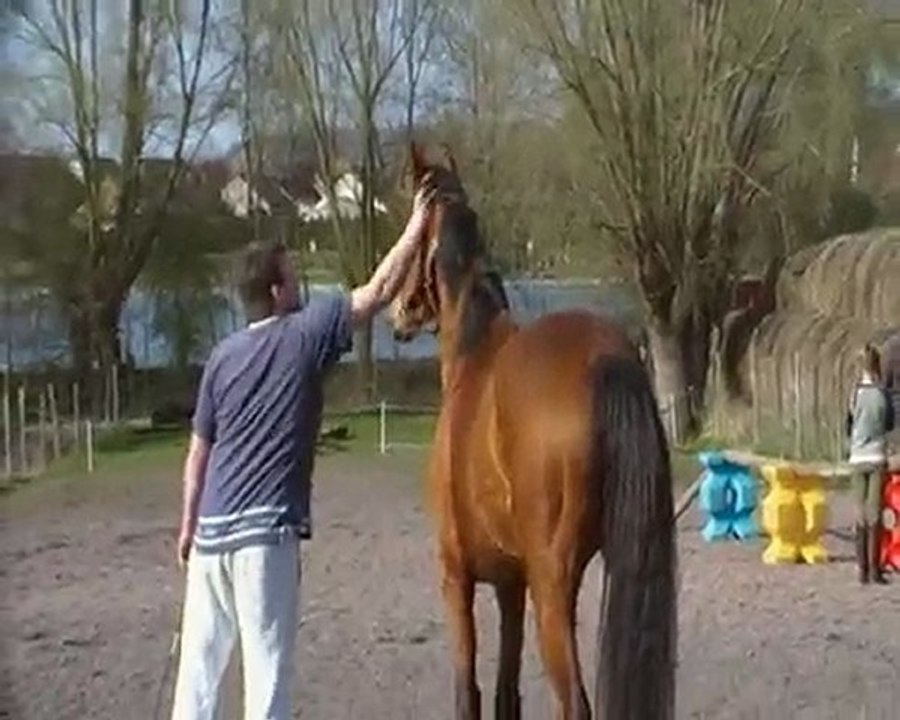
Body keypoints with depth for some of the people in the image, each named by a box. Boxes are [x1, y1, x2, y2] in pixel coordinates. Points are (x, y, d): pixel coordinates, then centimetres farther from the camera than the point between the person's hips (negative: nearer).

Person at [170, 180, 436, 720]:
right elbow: (379, 291, -6)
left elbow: (199, 451, 12)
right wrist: (417, 227, 3)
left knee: (202, 652, 14)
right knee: (267, 662, -1)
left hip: (212, 527, 6)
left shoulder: (223, 355, 9)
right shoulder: (305, 335, -6)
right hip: (266, 528, -6)